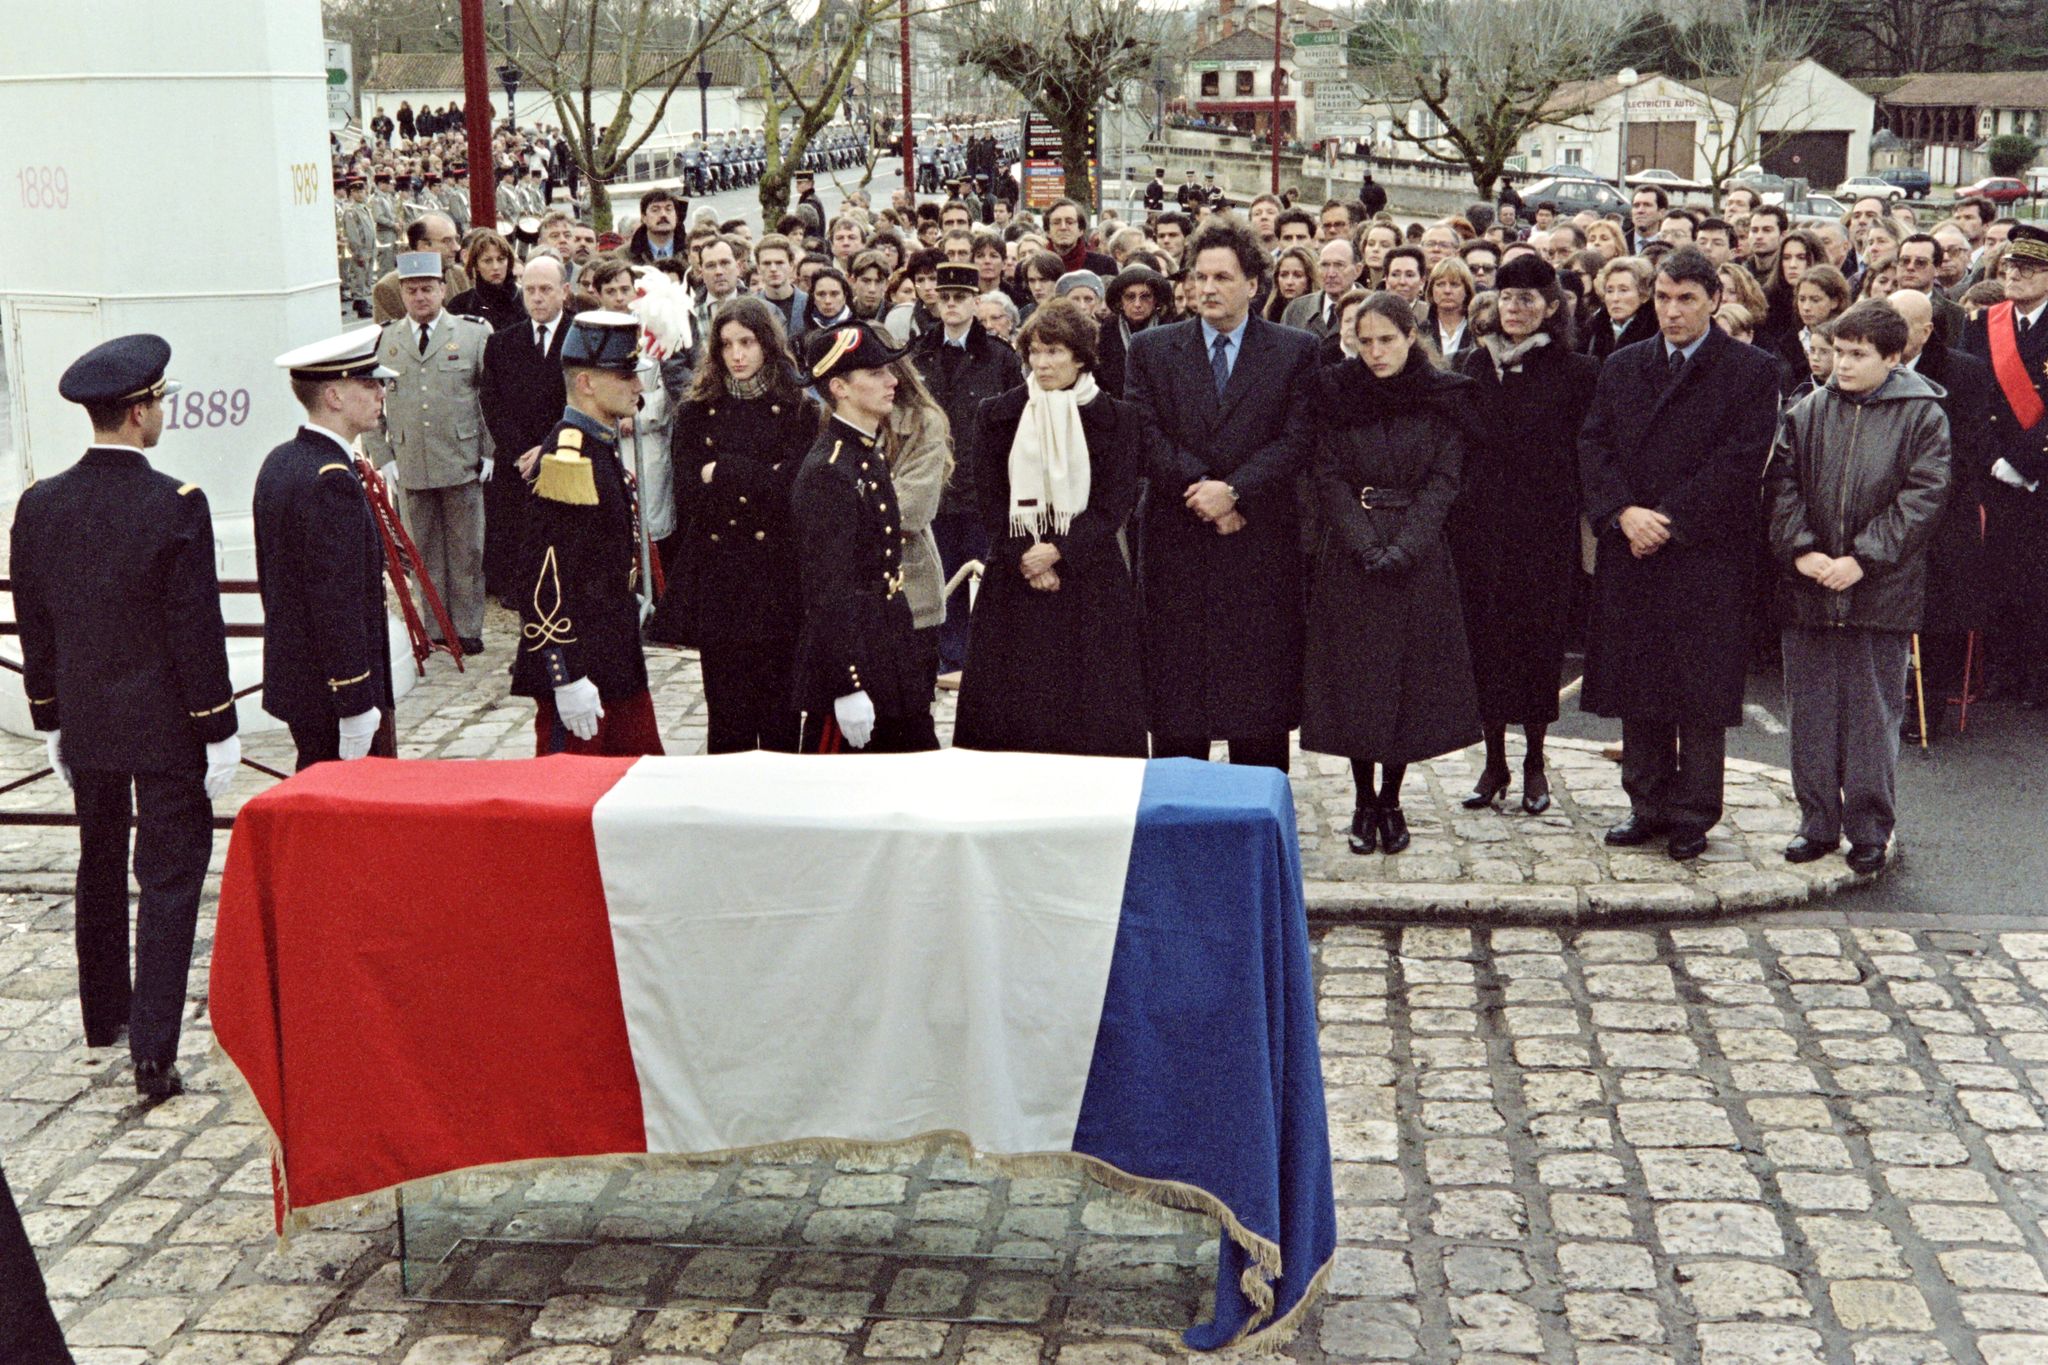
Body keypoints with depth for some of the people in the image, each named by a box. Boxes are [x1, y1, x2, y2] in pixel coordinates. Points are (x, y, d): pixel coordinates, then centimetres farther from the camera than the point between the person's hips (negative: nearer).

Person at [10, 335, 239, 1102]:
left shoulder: (39, 505, -2)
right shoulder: (177, 506, -18)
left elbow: (33, 627, 5)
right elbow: (197, 630, -15)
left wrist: (49, 720, 15)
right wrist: (218, 730, -7)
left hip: (83, 722, 5)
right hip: (165, 725, -5)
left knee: (100, 866, 21)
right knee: (169, 879, 0)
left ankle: (104, 1016, 36)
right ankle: (152, 1052, -5)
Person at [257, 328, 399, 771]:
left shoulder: (279, 463, 10)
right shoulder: (332, 481, -21)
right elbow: (338, 603, -23)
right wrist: (356, 706, -21)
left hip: (292, 679, 10)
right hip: (333, 695, -10)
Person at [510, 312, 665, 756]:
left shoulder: (601, 446, 11)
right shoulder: (568, 460, -20)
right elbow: (547, 580, -24)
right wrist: (568, 680, -24)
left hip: (616, 660, 10)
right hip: (578, 665, -10)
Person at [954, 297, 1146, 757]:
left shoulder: (1114, 418, 2)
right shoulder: (999, 415, 6)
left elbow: (1115, 504, -3)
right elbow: (992, 502, 3)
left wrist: (1057, 552, -13)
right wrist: (1026, 562, -9)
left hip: (1090, 578, -1)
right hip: (1015, 580, 1)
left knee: (1091, 712, -2)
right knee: (1012, 712, 0)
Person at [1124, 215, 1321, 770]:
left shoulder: (1296, 351, 5)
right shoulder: (1151, 349, 8)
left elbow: (1297, 441, -4)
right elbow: (1144, 437, -1)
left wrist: (1234, 491, -15)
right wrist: (1200, 490, -13)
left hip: (1262, 543, -1)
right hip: (1175, 539, 1)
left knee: (1261, 696, 3)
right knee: (1174, 700, 3)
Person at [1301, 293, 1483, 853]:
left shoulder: (1442, 399, 2)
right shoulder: (1336, 396, 3)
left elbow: (1443, 482, -2)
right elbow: (1330, 478, -1)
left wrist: (1402, 549, -15)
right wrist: (1367, 547, -13)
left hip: (1420, 560, 0)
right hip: (1349, 560, 0)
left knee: (1410, 678, 2)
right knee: (1353, 679, 0)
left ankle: (1391, 801, 13)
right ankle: (1364, 801, 12)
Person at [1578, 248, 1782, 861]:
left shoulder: (1751, 370, -1)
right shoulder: (1621, 367, 13)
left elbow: (1741, 458, -9)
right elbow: (1593, 445, 6)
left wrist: (1669, 519, -14)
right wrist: (1623, 513, -11)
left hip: (1707, 555, -4)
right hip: (1630, 552, 4)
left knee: (1700, 689, 1)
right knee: (1635, 682, 7)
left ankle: (1694, 814, 10)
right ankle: (1648, 804, 18)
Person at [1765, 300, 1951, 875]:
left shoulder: (1922, 416, -1)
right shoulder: (1807, 412, 8)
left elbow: (1921, 498, -7)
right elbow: (1780, 485, 4)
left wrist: (1862, 559, -14)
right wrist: (1801, 549, -10)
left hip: (1881, 593, -3)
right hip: (1807, 590, 3)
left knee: (1874, 715, 2)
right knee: (1810, 713, 8)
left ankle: (1870, 829, 13)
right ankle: (1817, 822, 20)